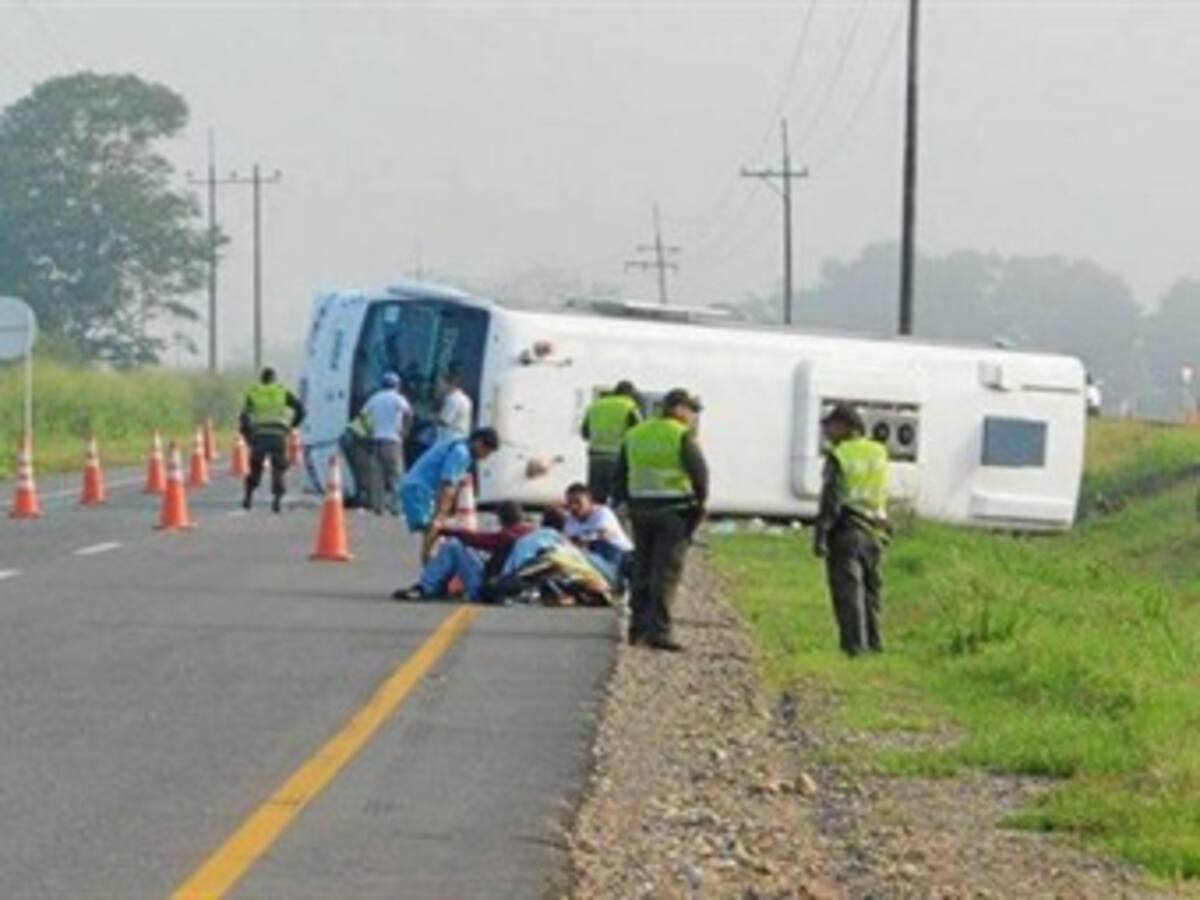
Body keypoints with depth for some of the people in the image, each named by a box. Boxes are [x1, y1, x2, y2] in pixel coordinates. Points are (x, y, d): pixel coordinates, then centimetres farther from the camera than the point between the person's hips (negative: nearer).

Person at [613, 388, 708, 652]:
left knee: (642, 569, 15)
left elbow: (619, 475, 16)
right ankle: (658, 629, -11)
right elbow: (699, 471, -15)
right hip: (674, 510, -6)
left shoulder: (635, 435, 12)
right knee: (667, 571, -5)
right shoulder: (682, 435, -8)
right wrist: (700, 501, -1)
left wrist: (627, 502, 20)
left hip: (641, 508, 6)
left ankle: (638, 627, 18)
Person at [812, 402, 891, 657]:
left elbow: (831, 499, -14)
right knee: (870, 592, 15)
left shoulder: (839, 456, -6)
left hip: (846, 531, -6)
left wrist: (820, 534, -14)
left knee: (848, 592, -6)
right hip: (874, 532, 6)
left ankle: (855, 648, -13)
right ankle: (874, 645, 15)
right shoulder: (879, 454, 11)